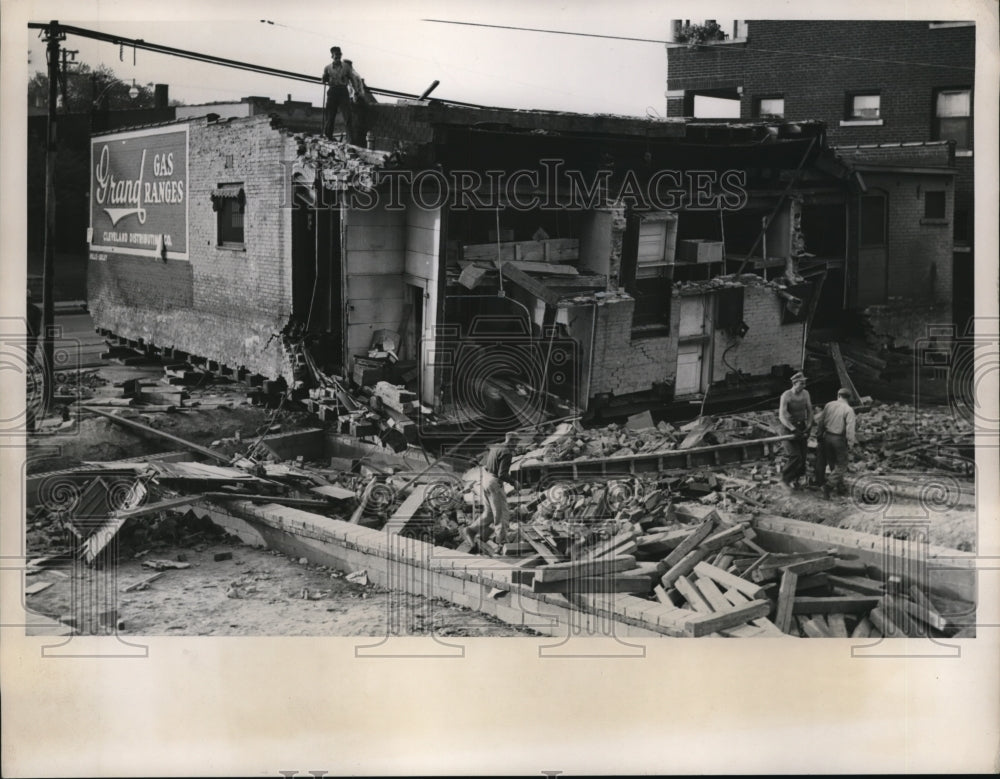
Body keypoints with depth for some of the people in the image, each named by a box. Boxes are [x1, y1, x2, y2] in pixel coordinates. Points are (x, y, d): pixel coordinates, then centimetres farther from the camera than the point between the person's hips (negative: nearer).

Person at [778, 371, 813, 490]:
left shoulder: (805, 394, -2)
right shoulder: (786, 396, -20)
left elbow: (809, 410, 6)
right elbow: (782, 416, -24)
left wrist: (809, 426, -6)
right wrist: (794, 430, -29)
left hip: (802, 426, 6)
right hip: (790, 427, -6)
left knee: (803, 454, 7)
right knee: (795, 456, -11)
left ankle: (796, 478, 25)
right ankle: (785, 480, 6)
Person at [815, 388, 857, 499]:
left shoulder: (829, 405, 3)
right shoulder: (848, 410, -10)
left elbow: (820, 422, 6)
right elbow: (850, 429, -16)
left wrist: (819, 436, 15)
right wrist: (850, 445, -12)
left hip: (827, 437, 5)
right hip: (839, 439, -5)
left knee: (833, 463, 18)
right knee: (841, 465, 6)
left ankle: (840, 488, 26)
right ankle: (829, 486, -9)